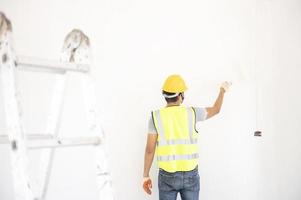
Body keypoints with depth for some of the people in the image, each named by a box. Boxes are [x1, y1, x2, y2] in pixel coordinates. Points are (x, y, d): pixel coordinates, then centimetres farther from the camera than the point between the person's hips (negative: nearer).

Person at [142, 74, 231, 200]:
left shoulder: (156, 117, -8)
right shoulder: (192, 112, -6)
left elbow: (149, 150, -8)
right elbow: (215, 110, 13)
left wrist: (146, 176, 2)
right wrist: (222, 90, 32)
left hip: (167, 176, 0)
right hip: (190, 175, 1)